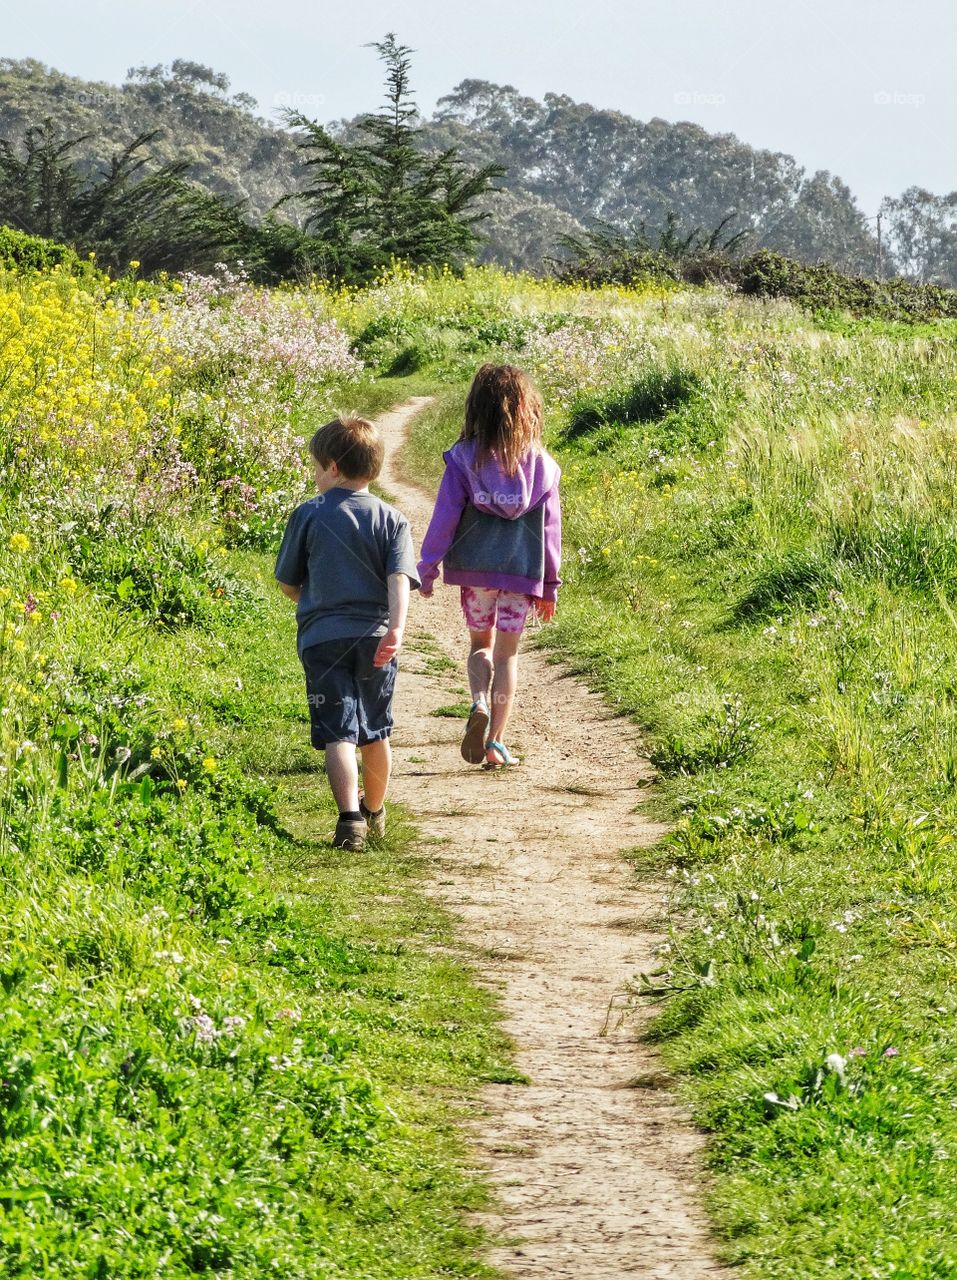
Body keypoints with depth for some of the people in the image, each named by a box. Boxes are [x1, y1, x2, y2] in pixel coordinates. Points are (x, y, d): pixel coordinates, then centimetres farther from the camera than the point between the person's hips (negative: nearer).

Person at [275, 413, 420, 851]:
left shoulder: (308, 515, 0)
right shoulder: (391, 519, 4)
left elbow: (288, 583, 7)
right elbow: (400, 578, -11)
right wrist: (397, 627, -21)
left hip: (322, 637, -2)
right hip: (375, 639, 2)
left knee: (338, 734, -7)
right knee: (375, 732, 18)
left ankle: (350, 817, -25)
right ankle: (374, 812, 36)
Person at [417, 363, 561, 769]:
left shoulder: (464, 459, -5)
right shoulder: (541, 465, -1)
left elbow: (445, 516, -4)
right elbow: (550, 528, 4)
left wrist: (427, 568, 5)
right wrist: (549, 586, 11)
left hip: (474, 568, 0)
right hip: (523, 570, 0)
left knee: (480, 644, 18)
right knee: (507, 654, 9)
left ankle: (479, 704, -11)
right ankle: (495, 743, 4)